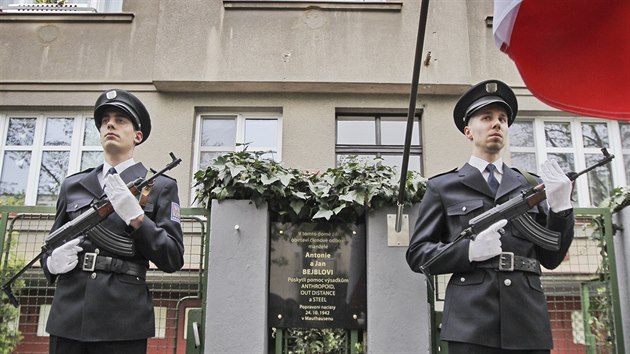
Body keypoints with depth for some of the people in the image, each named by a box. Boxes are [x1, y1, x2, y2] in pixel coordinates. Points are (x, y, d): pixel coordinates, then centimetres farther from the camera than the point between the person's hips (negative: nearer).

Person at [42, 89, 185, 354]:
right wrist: (52, 262, -3)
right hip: (68, 317, 3)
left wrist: (136, 216, -16)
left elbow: (173, 259, -3)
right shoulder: (72, 185, 14)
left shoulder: (160, 187, 3)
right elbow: (51, 248, 20)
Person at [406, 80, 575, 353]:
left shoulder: (531, 185, 15)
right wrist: (469, 250, -14)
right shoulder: (442, 187, 7)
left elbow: (551, 257, 13)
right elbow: (417, 254, 2)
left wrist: (560, 207, -3)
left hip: (529, 323, 3)